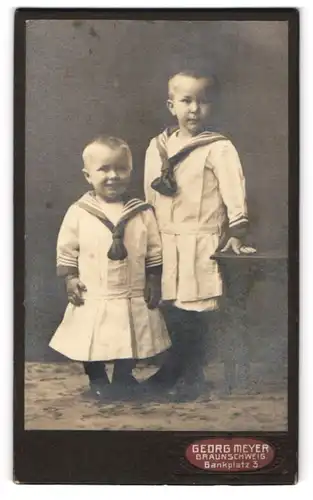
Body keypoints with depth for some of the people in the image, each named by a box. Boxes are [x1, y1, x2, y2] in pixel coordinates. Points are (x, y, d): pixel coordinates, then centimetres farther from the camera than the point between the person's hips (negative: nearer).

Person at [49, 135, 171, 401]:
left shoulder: (142, 212, -3)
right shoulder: (79, 212, -6)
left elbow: (154, 250, 2)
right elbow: (66, 249, 2)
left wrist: (153, 281, -2)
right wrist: (70, 278, -7)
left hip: (133, 297, 1)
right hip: (93, 297, -1)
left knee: (129, 342, 12)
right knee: (93, 344, 8)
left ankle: (123, 379, 34)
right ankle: (98, 381, 30)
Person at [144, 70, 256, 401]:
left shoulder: (219, 148, -7)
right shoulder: (157, 147, 8)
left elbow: (234, 193, -10)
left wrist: (236, 236, -12)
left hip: (200, 246, -5)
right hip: (165, 245, 5)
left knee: (192, 315, -1)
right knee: (169, 311, 10)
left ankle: (192, 377, 17)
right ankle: (171, 371, 27)